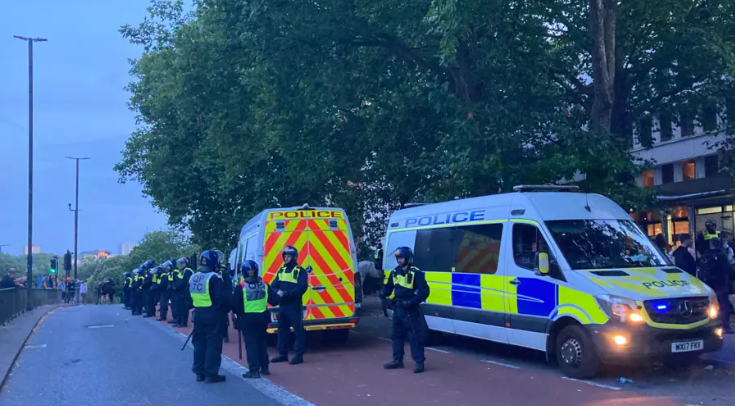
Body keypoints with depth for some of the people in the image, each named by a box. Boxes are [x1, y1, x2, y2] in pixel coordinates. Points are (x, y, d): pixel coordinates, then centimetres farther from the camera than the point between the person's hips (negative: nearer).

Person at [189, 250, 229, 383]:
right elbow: (222, 297, -20)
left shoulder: (193, 278, 9)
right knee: (213, 343, -2)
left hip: (198, 314, 7)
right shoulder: (214, 278, -15)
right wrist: (227, 307, -3)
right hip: (212, 314, -7)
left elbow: (189, 297, 18)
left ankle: (199, 372, 18)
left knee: (199, 342, 13)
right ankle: (211, 374, -1)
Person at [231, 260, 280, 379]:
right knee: (262, 343, 18)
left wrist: (238, 313, 5)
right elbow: (275, 300, -3)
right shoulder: (264, 285, -1)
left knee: (251, 344, 0)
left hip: (247, 318, -4)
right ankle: (264, 368, 24)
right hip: (262, 317, 4)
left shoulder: (241, 287, -12)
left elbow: (235, 305, -15)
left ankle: (254, 371, -3)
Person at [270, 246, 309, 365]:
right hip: (282, 305, 7)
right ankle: (283, 354, 22)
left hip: (294, 305, -7)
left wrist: (287, 293, -26)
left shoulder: (300, 271, -6)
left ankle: (299, 355, 2)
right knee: (282, 329, 12)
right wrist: (278, 292, -12)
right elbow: (273, 286, 11)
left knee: (298, 330, -2)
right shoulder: (281, 270, 15)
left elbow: (301, 288, -17)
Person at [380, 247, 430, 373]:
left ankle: (419, 362, 0)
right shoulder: (394, 272, 10)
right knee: (397, 335, 15)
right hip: (397, 308, 8)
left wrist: (412, 301, -24)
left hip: (410, 309, -8)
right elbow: (389, 286, 21)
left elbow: (424, 291, -15)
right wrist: (383, 293, -2)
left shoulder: (415, 273, -13)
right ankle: (397, 360, 26)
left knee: (414, 336, -6)